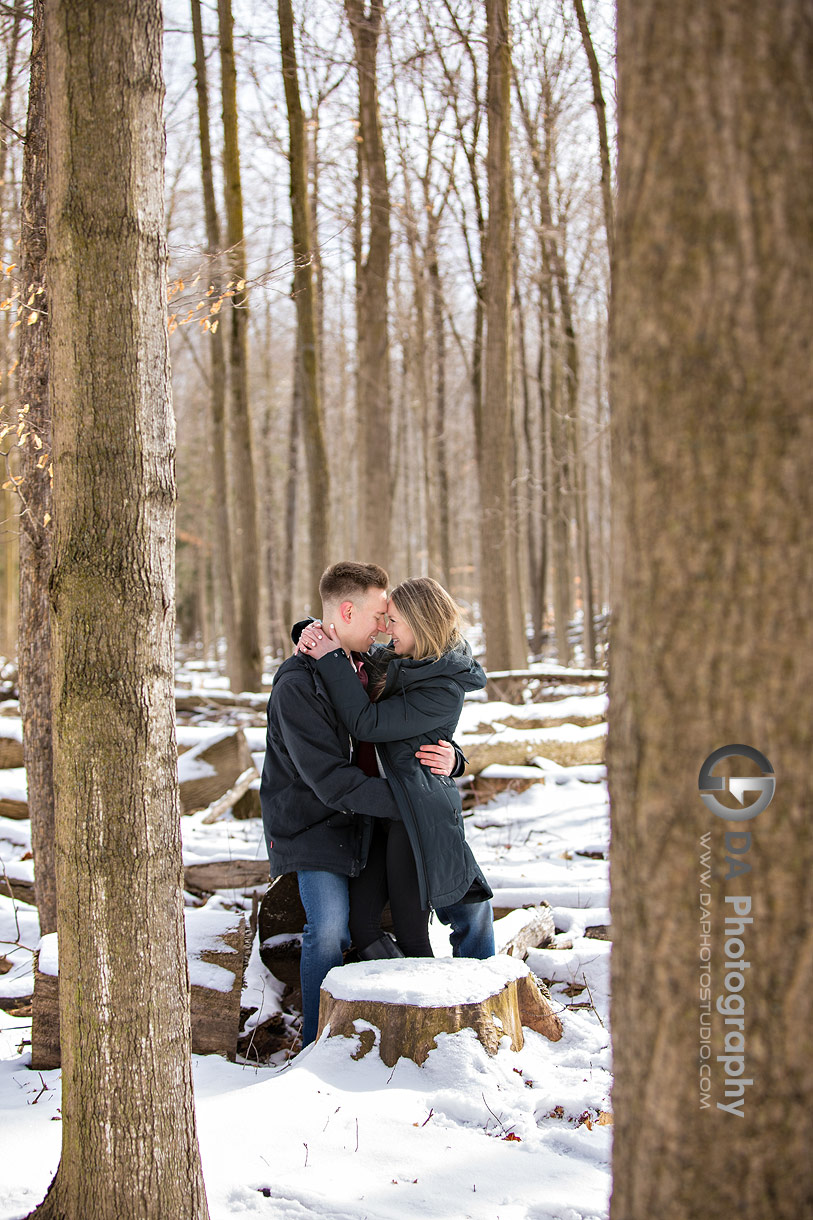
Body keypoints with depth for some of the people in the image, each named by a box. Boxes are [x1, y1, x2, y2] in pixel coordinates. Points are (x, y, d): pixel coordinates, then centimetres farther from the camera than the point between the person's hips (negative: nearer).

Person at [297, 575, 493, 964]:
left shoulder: (444, 690, -17)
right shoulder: (394, 660, 9)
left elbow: (366, 723, -21)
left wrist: (331, 658, -17)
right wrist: (318, 634, 2)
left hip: (418, 818, -8)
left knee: (410, 933, -1)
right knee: (361, 924, 6)